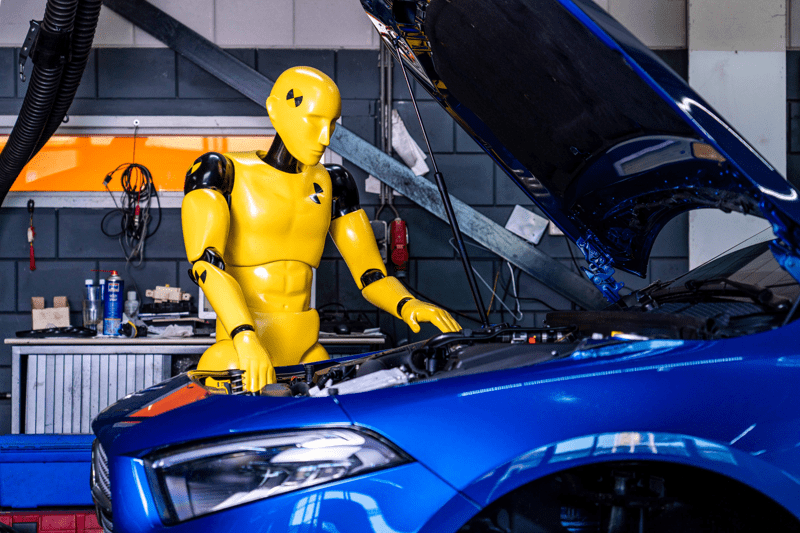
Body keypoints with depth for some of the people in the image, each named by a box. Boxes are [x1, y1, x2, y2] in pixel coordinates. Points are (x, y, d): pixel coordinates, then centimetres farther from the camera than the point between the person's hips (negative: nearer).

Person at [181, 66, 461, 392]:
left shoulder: (331, 185, 15)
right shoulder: (220, 172, -2)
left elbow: (372, 277, 13)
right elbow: (203, 260, -18)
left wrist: (408, 305, -10)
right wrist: (245, 338, -33)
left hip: (307, 355, 5)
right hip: (240, 356, -4)